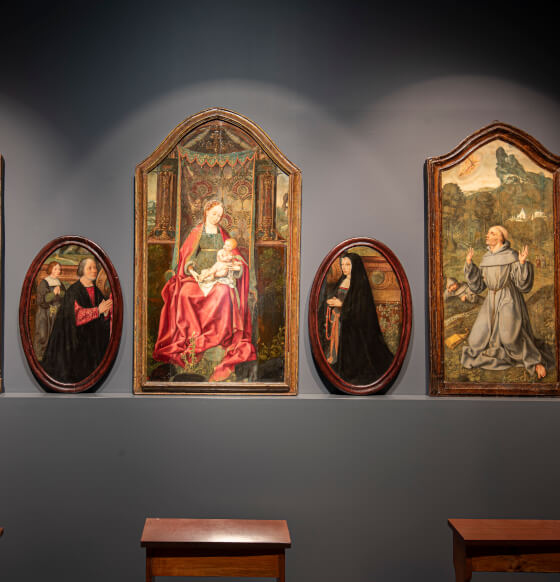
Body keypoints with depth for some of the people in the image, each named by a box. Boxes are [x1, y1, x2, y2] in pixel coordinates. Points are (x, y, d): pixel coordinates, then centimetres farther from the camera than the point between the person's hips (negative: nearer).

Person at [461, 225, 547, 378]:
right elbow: (477, 287, 6)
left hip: (509, 302, -6)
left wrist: (523, 263, -25)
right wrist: (469, 263, 3)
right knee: (477, 340, 2)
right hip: (490, 303, 6)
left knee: (512, 340, -20)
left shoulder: (512, 257, -9)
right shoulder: (486, 259, 9)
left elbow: (524, 285, -13)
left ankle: (535, 361, 1)